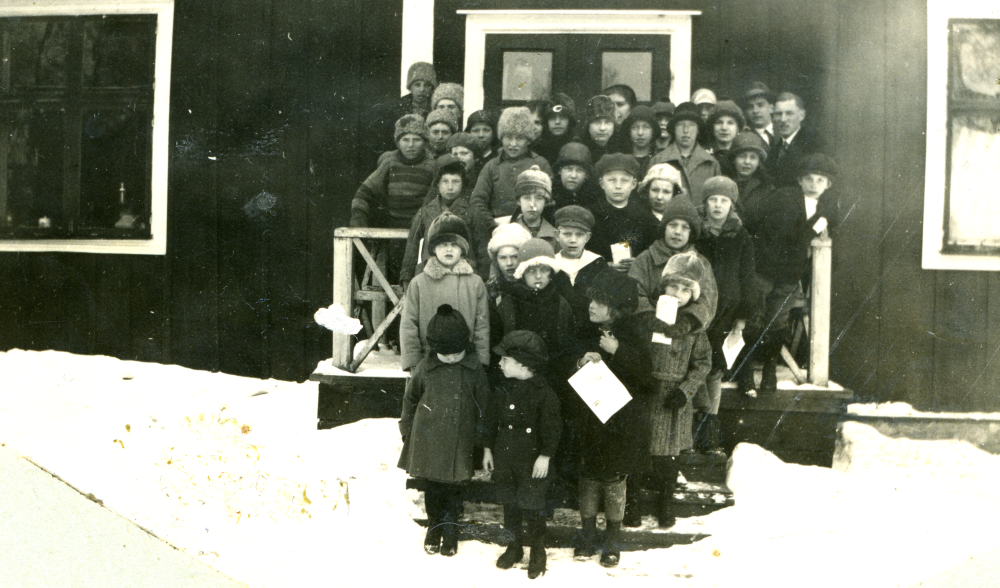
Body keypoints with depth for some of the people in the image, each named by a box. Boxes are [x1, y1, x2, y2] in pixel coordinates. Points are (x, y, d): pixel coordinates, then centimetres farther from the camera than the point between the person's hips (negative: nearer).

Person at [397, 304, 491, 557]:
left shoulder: (474, 369, -6)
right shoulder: (424, 368, -5)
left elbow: (482, 404, 3)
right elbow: (410, 398, 9)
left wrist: (480, 437, 6)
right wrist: (407, 429, 13)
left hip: (459, 441, -1)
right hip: (427, 439, 1)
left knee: (453, 487, 6)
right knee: (431, 488, 12)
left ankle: (450, 529, 27)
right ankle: (434, 526, 33)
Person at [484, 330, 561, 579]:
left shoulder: (543, 392, -16)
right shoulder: (503, 388, 2)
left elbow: (552, 427, -12)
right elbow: (493, 420, 12)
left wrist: (545, 456, -13)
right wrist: (488, 448, 14)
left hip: (531, 462, -6)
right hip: (504, 458, 6)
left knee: (531, 508, 2)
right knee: (509, 505, 15)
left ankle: (537, 552, 21)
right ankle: (514, 545, 34)